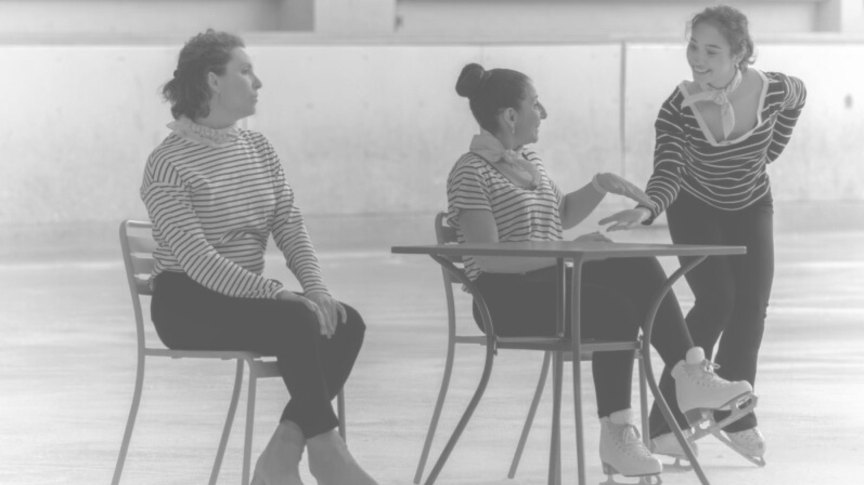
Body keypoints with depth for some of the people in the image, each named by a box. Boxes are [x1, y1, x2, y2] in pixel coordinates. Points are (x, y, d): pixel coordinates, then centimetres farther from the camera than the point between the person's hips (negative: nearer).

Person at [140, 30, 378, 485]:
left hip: (247, 297, 7)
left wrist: (316, 288, -15)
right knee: (297, 321, -31)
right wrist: (277, 293, -30)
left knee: (346, 323, -18)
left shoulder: (258, 148, 10)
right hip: (188, 304, -7)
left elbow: (291, 227, 4)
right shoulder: (167, 163, -13)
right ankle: (324, 447, -20)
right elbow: (197, 258, -22)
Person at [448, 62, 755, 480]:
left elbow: (562, 214, 33)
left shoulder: (528, 160, 17)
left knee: (639, 268, -16)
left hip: (547, 282, 8)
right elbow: (487, 257, -21)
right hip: (506, 296, -8)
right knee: (617, 309, -28)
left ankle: (689, 374, -22)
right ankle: (615, 436, -24)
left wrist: (600, 186, 14)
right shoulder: (471, 173, -11)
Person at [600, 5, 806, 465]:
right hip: (697, 211, -3)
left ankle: (736, 416, 18)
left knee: (750, 310, 1)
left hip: (751, 209, 3)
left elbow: (797, 97, 0)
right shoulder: (678, 109, -32)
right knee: (715, 301, -19)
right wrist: (645, 209, -59)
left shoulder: (771, 89, -25)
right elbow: (668, 173, -39)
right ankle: (667, 420, -17)